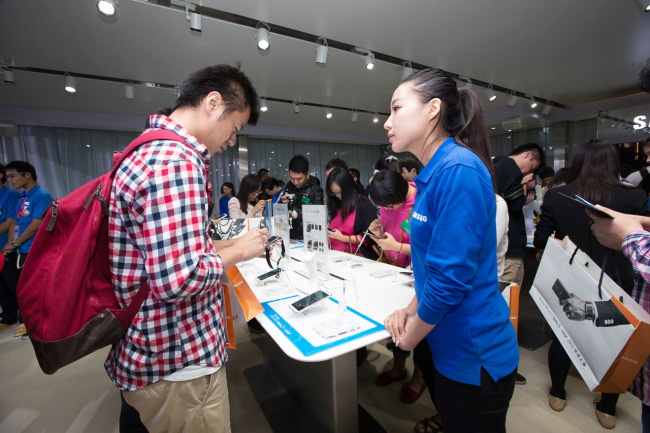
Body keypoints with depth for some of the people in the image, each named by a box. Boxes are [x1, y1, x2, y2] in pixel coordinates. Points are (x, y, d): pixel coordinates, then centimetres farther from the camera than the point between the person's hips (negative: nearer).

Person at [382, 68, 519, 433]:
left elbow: (450, 277, -26)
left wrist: (409, 337, -11)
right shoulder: (435, 173, 4)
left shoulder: (459, 170, -24)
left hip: (474, 357, -8)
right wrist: (412, 310, 1)